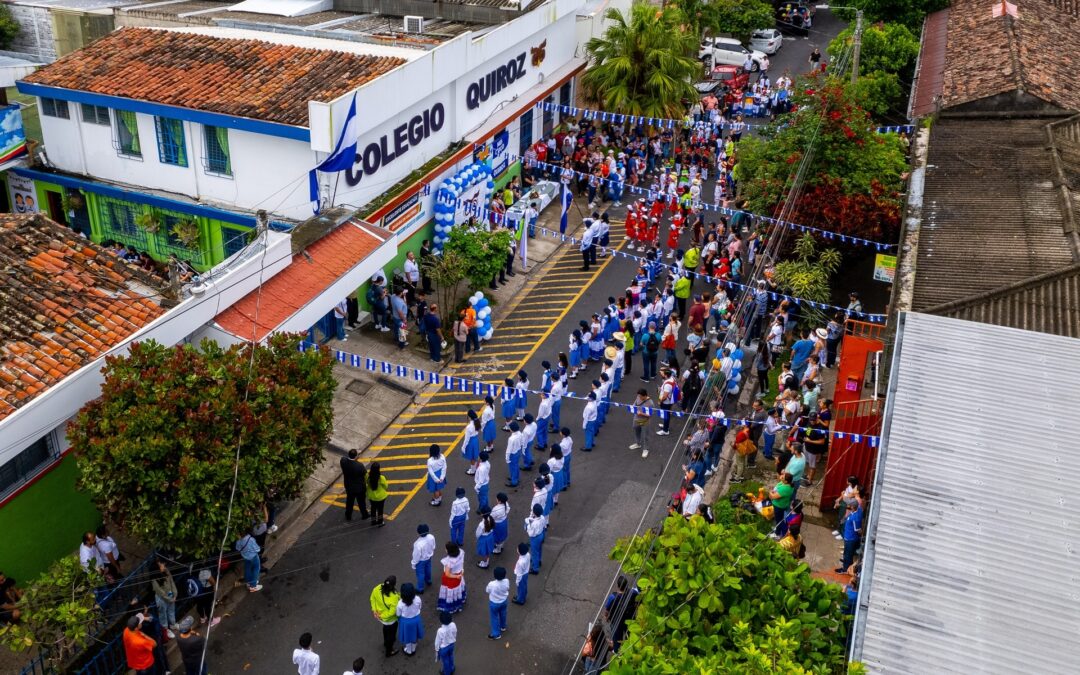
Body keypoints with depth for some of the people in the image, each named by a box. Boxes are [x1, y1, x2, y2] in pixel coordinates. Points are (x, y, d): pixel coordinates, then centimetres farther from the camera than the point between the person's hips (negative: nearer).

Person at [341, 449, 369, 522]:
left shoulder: (343, 461, -25)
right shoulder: (359, 465, -37)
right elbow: (365, 474, -20)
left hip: (349, 486, 4)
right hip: (359, 487, -3)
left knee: (349, 501, 27)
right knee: (361, 502, 23)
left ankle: (348, 516, 46)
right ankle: (364, 515, 45)